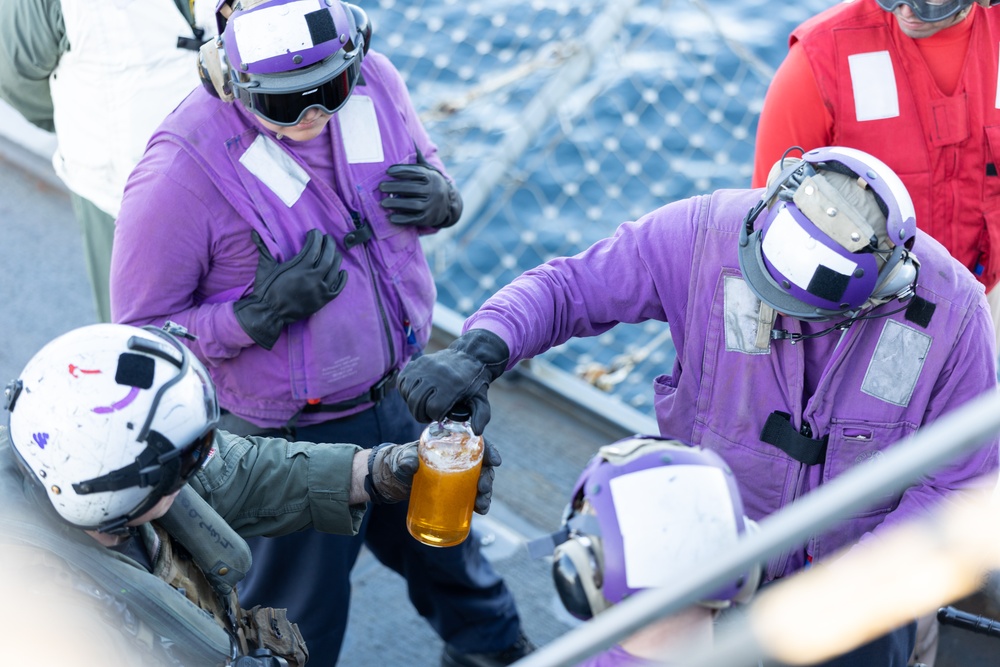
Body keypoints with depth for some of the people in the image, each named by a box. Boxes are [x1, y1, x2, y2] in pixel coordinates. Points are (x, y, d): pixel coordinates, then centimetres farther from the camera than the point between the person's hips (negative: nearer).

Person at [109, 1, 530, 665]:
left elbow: (424, 160, 9)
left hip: (406, 393, 6)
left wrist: (441, 198, -15)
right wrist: (260, 313, -34)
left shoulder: (374, 80, -13)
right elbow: (143, 334, -19)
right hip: (292, 437, -5)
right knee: (303, 608, 18)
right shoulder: (180, 172, -30)